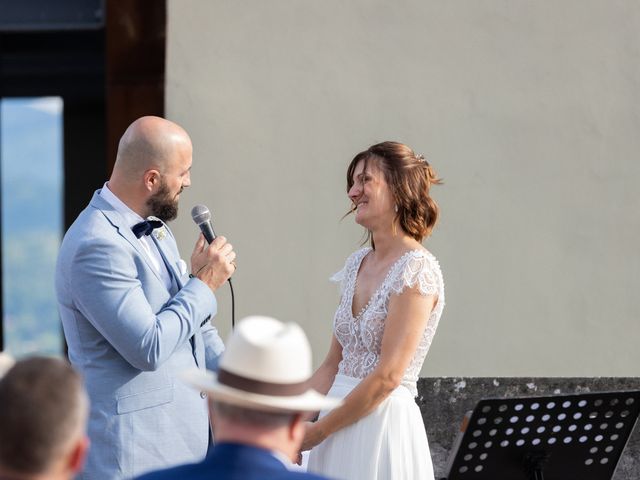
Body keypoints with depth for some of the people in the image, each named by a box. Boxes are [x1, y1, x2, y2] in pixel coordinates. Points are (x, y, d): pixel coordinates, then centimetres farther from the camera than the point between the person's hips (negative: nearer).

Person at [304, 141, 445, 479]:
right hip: (339, 423, 7)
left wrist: (317, 431, -13)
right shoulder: (357, 264, 11)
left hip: (383, 423, -7)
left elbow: (387, 377, -17)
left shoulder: (417, 270, -13)